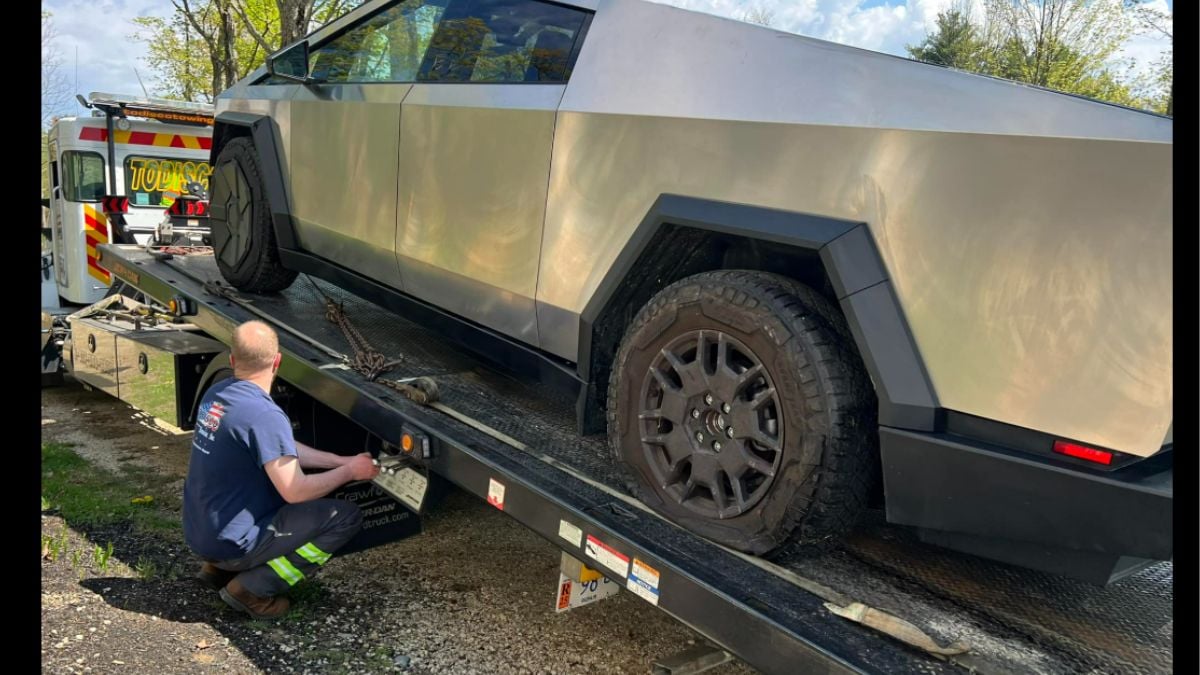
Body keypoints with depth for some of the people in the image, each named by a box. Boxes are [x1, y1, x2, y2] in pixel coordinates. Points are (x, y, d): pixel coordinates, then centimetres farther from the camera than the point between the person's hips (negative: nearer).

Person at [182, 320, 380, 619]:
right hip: (230, 542, -9)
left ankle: (219, 569, 19)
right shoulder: (264, 415, -26)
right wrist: (348, 472, -8)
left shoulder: (216, 393, 2)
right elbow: (295, 491, -23)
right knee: (347, 517, -7)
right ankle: (253, 588, -5)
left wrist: (340, 460, 7)